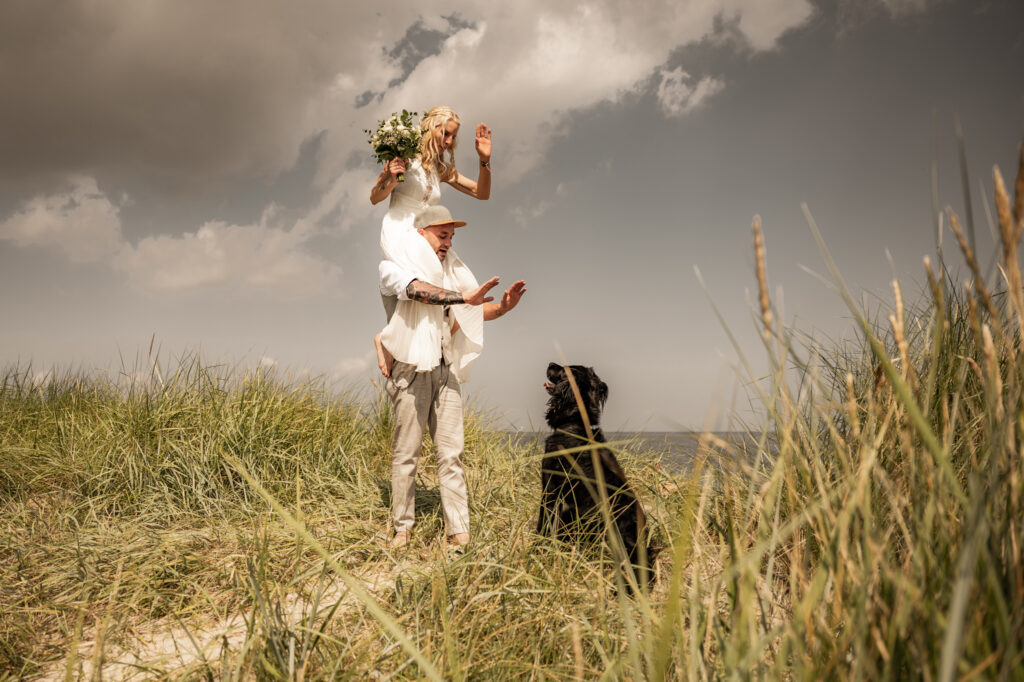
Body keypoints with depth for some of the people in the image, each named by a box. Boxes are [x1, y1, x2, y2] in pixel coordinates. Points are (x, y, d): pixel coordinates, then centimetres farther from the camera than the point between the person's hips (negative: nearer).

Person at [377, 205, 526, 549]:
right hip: (411, 366, -5)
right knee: (406, 453, -2)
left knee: (451, 453, -2)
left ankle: (459, 533, -3)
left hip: (446, 370, 5)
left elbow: (470, 312, 18)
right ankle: (402, 528, 8)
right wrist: (463, 297, -30)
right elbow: (417, 289, -21)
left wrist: (502, 307, -1)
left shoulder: (449, 272, 21)